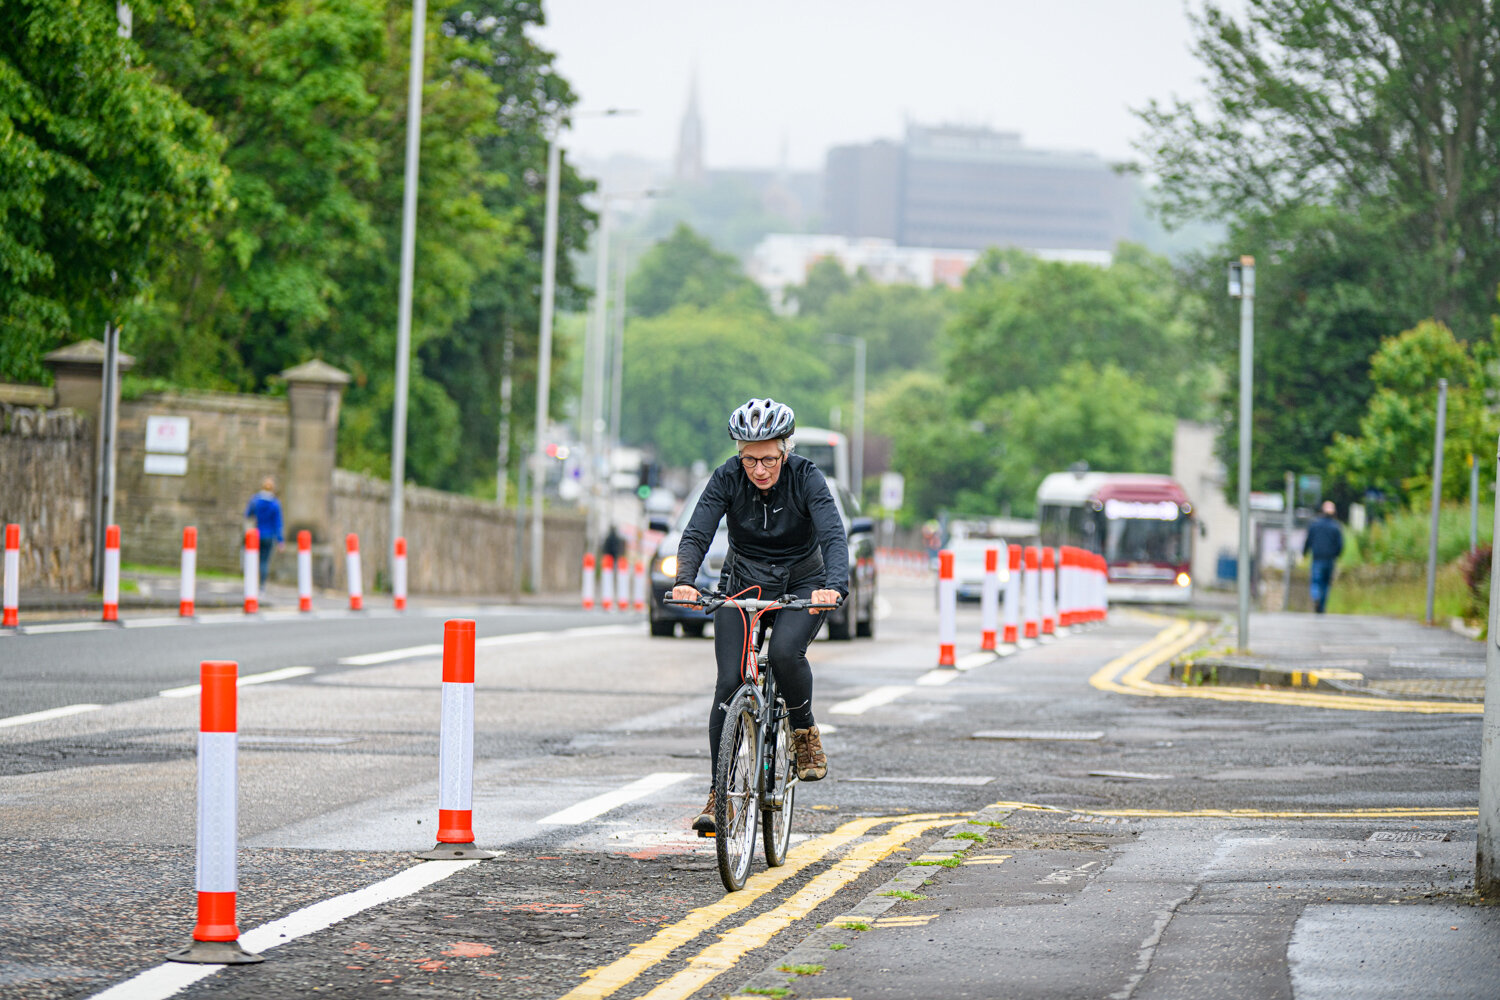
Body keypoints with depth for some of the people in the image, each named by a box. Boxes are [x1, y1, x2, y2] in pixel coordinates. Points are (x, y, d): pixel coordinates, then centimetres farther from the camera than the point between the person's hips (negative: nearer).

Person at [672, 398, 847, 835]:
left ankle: (805, 731, -4)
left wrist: (834, 585, -50)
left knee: (785, 652, -32)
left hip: (802, 585, -2)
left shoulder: (806, 478, -21)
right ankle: (720, 793, -5)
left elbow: (834, 536, -31)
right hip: (743, 583, 2)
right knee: (729, 683, -12)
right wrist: (685, 582, -43)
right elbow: (696, 534, -23)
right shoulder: (728, 478, -16)